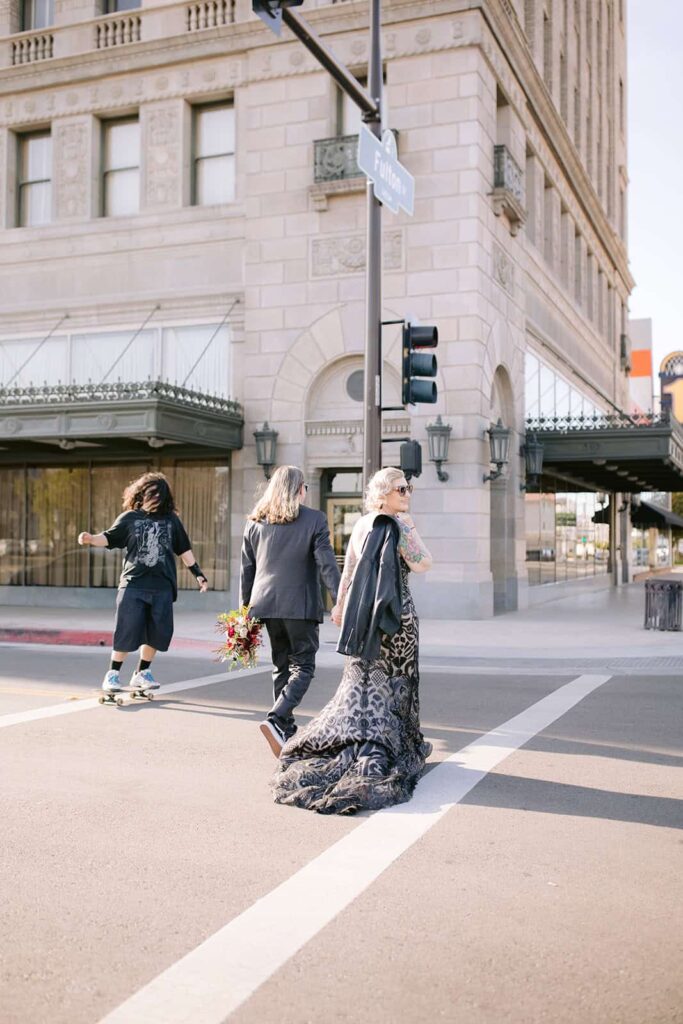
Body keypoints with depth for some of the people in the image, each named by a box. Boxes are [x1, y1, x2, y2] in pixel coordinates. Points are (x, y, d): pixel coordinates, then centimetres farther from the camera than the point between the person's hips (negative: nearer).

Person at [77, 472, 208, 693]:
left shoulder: (171, 519, 8)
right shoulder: (129, 518, 3)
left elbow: (183, 549, 15)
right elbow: (109, 538, 2)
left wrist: (198, 573, 14)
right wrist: (91, 539, -18)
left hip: (162, 587, 3)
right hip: (133, 585, -3)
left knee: (157, 633, 6)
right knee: (126, 631, -4)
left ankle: (142, 673, 24)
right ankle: (113, 674, 11)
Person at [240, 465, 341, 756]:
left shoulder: (255, 522, 7)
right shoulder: (314, 520, -5)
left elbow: (247, 567, 10)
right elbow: (326, 564, -10)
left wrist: (245, 606, 16)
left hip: (267, 604, 5)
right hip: (300, 606, -5)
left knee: (281, 666, 16)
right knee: (303, 666, 3)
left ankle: (286, 731, 18)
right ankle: (276, 720, -17)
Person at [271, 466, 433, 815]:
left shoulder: (361, 525, 9)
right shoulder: (399, 525, -10)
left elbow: (347, 571, 12)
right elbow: (422, 564, -14)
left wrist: (340, 605, 21)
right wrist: (411, 525, -6)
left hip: (362, 613, 6)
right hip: (395, 614, -5)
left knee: (363, 678, 13)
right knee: (392, 680, 4)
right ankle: (391, 745, 10)